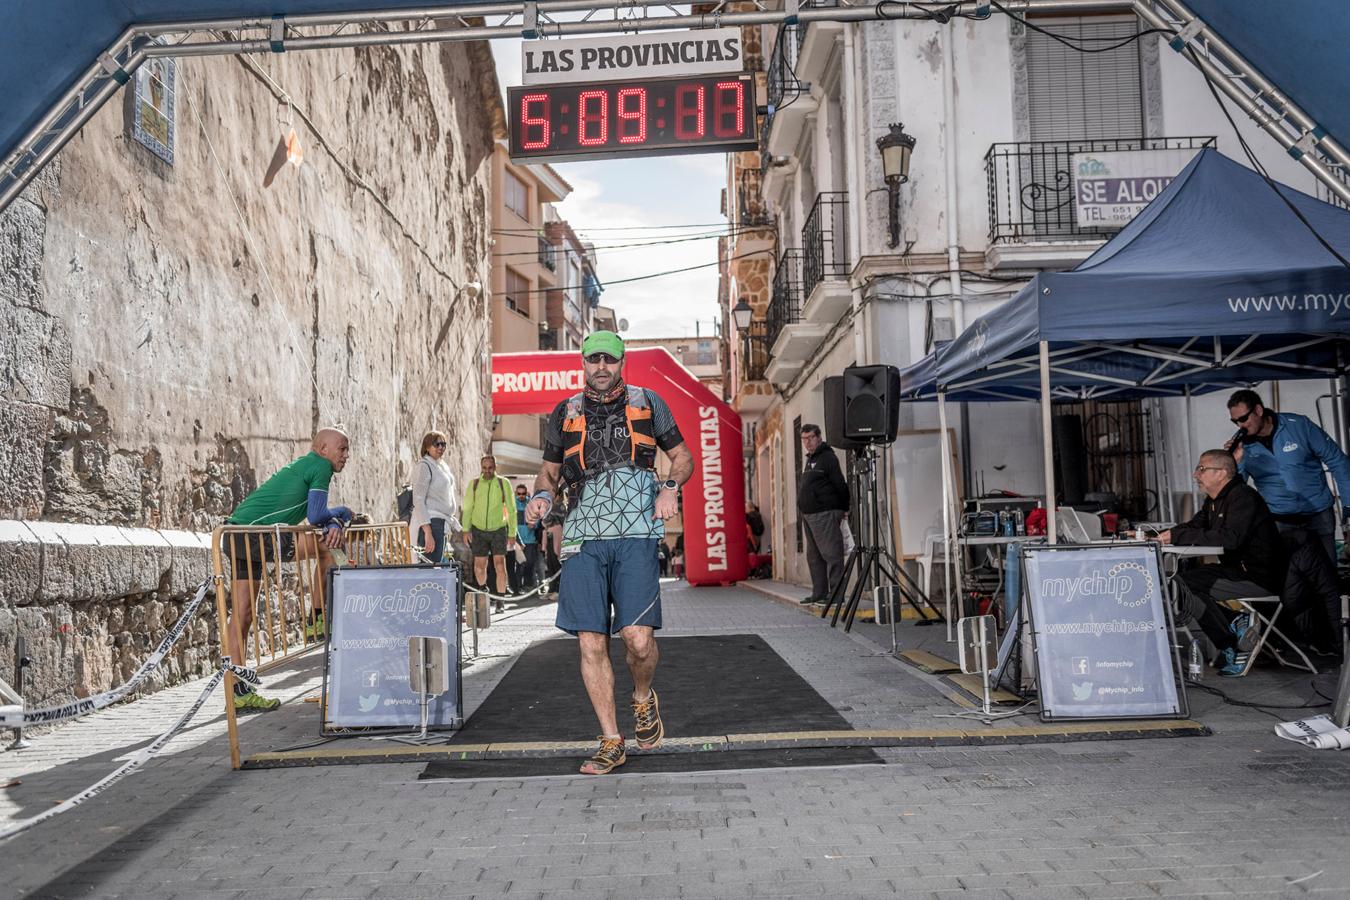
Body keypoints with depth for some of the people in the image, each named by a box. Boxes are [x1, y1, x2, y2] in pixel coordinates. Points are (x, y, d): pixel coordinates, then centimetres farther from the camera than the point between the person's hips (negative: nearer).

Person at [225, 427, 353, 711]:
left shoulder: (302, 465, 25)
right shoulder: (321, 465, -3)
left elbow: (315, 514, 20)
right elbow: (316, 516, -10)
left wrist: (334, 523, 0)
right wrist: (342, 514, 9)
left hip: (237, 534, 10)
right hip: (258, 533, -10)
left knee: (241, 615, 8)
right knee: (327, 547, 2)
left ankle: (238, 692, 11)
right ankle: (317, 622, 9)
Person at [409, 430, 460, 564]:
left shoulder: (443, 466, 17)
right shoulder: (424, 466, -9)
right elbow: (418, 500, -16)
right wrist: (428, 532, -23)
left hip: (441, 523, 9)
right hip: (430, 524, -9)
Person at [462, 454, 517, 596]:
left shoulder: (504, 483, -2)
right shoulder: (474, 483, 1)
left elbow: (511, 510, 2)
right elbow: (467, 508, 8)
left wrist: (512, 533, 0)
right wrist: (466, 530, 0)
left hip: (498, 530, -2)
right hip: (478, 531, 2)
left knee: (500, 565, -12)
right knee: (479, 566, 5)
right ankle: (483, 588, 33)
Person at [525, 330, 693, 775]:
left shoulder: (648, 404, 11)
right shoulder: (565, 414, 15)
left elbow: (683, 457, 18)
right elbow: (548, 472, 24)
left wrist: (671, 487, -2)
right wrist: (541, 496, 1)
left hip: (635, 534, -2)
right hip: (583, 538, 2)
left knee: (638, 638, -13)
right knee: (591, 642, -2)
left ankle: (643, 699, 21)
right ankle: (611, 743, 12)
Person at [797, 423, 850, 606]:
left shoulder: (828, 458, -9)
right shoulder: (809, 461, 20)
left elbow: (840, 485, -12)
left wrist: (844, 509, -8)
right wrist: (803, 510, 18)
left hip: (825, 514, -10)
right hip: (808, 514, 10)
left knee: (831, 553, -9)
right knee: (814, 556, 11)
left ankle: (836, 592, -8)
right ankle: (819, 593, 16)